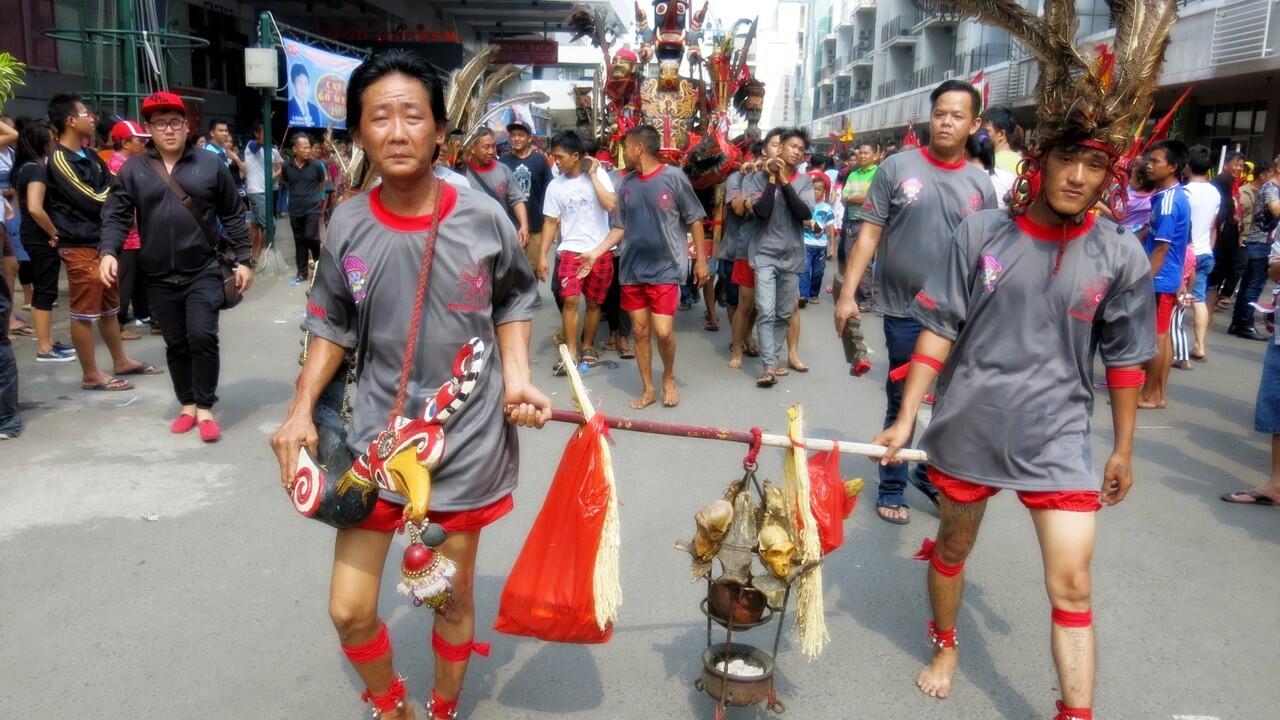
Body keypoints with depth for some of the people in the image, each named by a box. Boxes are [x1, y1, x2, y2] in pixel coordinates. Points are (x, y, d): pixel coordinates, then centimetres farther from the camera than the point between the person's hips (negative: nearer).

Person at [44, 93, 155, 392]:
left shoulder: (89, 156, 14)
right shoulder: (59, 160, -13)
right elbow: (92, 201, -17)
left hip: (101, 240, 9)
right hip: (80, 246, -9)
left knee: (109, 307, 18)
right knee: (84, 312, -1)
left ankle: (121, 361, 30)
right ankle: (91, 375, 5)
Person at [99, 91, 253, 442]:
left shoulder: (211, 165, 1)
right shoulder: (133, 170, 3)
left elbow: (232, 216, 5)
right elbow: (116, 216, 2)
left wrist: (244, 259, 1)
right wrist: (109, 252, -15)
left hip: (203, 272, -2)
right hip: (159, 277, 2)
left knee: (203, 337, -10)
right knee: (176, 344, 11)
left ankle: (206, 409, 4)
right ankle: (187, 405, 24)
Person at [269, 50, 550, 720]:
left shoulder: (483, 217, -11)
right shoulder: (347, 227, -8)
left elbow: (513, 302, 5)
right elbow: (332, 329, 4)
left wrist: (517, 378, -9)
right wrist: (301, 411, -7)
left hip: (467, 444, -1)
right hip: (378, 441, 1)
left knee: (455, 599, 16)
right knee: (350, 610, 5)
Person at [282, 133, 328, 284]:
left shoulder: (316, 165, -9)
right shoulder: (287, 166, -4)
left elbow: (323, 183, 7)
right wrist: (297, 194, 13)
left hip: (313, 208, -3)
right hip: (295, 210, 3)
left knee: (310, 237, -13)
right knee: (299, 241, 8)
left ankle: (319, 261, 15)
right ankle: (302, 273, 17)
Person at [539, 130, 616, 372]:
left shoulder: (599, 175, -3)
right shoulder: (555, 186, 2)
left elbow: (611, 205, -18)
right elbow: (551, 222, 6)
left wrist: (593, 175, -15)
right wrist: (543, 256, 0)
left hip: (600, 250, 0)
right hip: (570, 250, 0)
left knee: (594, 302, 10)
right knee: (570, 299, -14)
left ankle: (588, 347, 27)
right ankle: (571, 352, -4)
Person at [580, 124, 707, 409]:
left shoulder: (674, 177, -7)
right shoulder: (626, 184, 6)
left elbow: (694, 220, -2)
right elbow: (620, 227, 11)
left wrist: (701, 259, -3)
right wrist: (595, 254, 1)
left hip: (666, 268, -5)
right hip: (632, 269, 5)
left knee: (663, 331, -10)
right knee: (640, 331, 8)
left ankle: (669, 377, 19)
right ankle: (648, 389, 22)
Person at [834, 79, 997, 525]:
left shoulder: (981, 185, 5)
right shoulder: (897, 167, -4)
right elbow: (869, 234, -5)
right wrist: (847, 293, -11)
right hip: (905, 311, -3)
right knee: (901, 405, 8)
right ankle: (892, 488, 23)